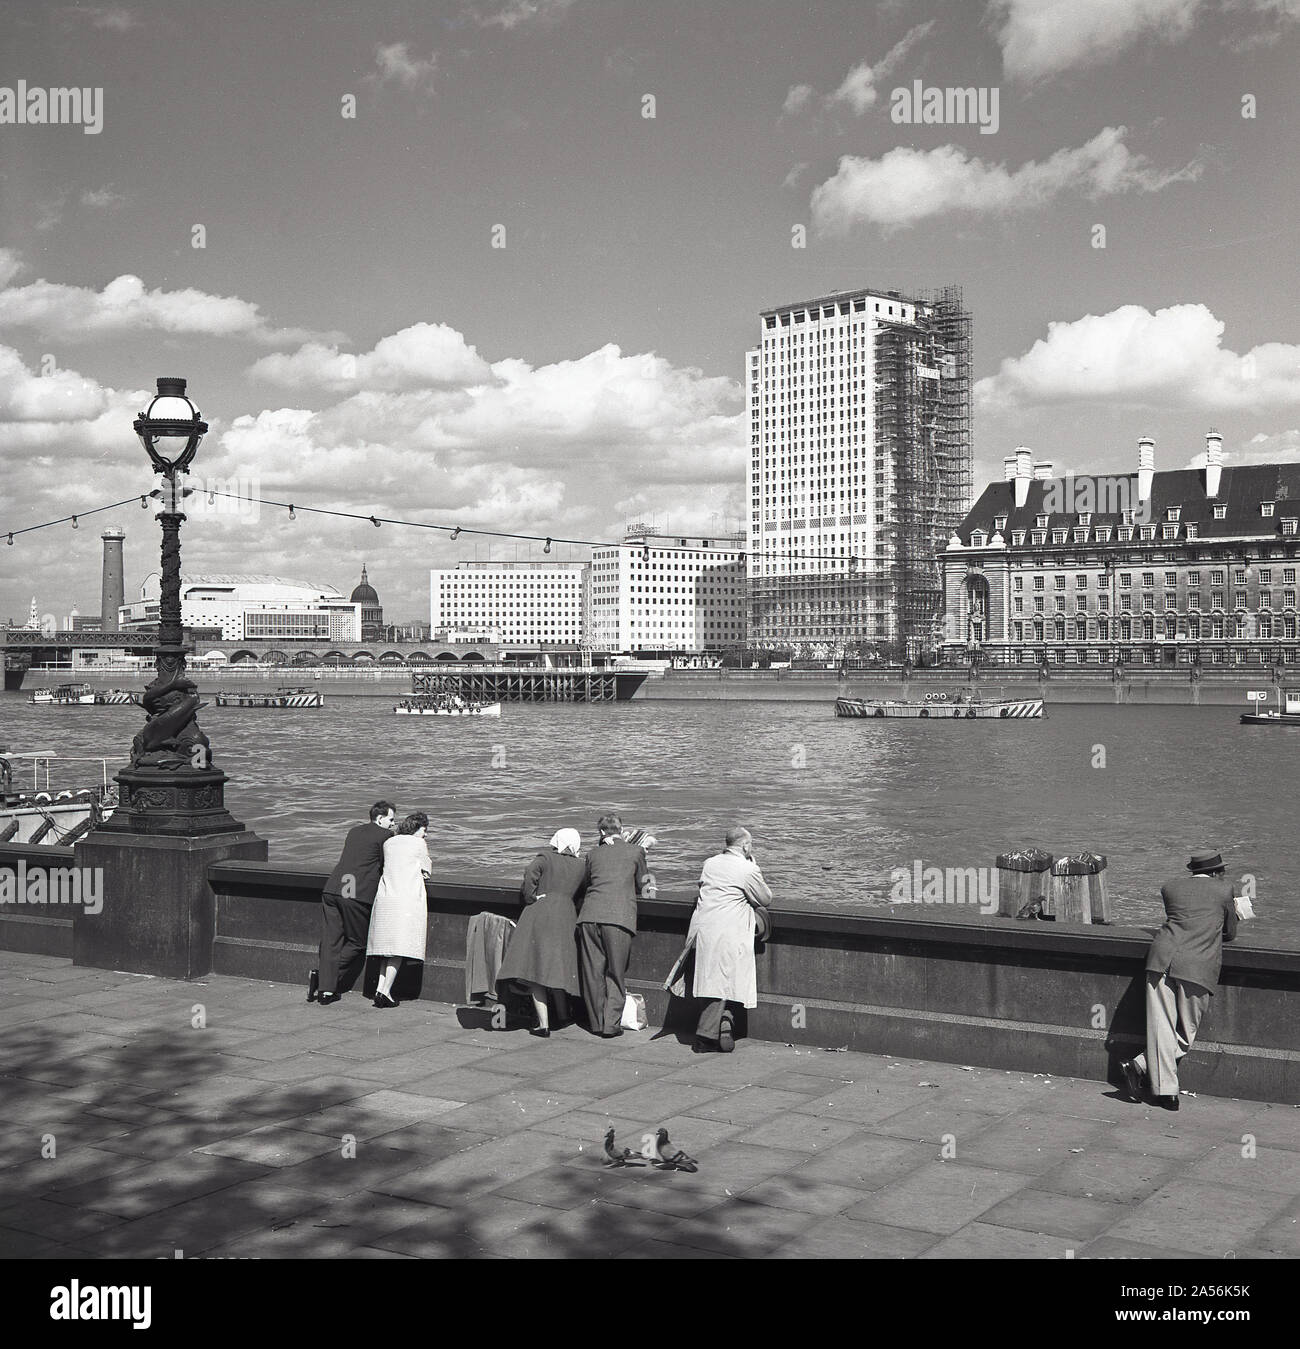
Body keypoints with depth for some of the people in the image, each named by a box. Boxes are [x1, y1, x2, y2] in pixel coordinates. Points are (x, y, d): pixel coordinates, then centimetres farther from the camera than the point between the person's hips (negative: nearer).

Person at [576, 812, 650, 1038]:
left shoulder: (593, 853, 17)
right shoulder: (635, 851, 11)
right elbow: (642, 886, 20)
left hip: (590, 915, 2)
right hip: (619, 917, -2)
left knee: (592, 971, 10)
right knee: (615, 973, 6)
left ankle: (596, 1022, 16)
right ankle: (611, 1024, 2)